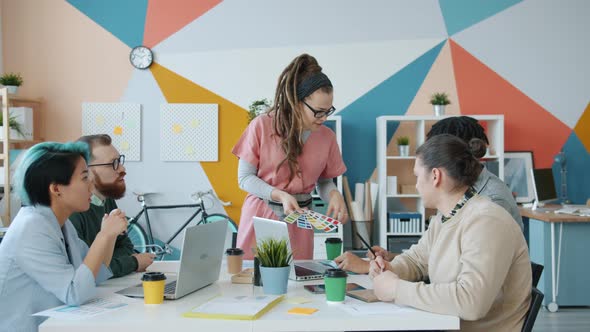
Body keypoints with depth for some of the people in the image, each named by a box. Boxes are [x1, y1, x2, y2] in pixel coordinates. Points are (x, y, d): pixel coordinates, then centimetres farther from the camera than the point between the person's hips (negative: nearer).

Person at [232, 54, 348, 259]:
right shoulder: (261, 126, -11)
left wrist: (334, 194, -15)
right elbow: (245, 177, -8)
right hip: (261, 216, -2)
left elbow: (325, 181, 7)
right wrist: (280, 195, -21)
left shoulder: (326, 137, -2)